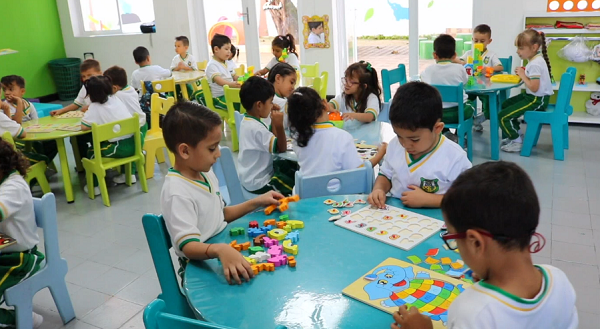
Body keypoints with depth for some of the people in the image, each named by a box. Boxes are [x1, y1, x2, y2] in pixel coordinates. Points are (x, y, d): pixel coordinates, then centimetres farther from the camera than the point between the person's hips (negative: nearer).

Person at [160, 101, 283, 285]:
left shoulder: (206, 174, 4)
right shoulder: (177, 193, -23)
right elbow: (188, 246, -30)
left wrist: (256, 203, 9)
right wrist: (219, 249, -48)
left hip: (225, 254, 8)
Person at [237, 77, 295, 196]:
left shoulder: (247, 121, 3)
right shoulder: (256, 128, -28)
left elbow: (273, 142, 8)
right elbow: (281, 148, -22)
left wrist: (274, 123, -1)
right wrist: (279, 125, -28)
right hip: (259, 183, -10)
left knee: (293, 166, 20)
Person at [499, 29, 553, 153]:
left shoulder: (535, 64, -24)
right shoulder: (535, 59, 7)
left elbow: (534, 87, -29)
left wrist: (522, 75, -19)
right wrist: (523, 73, -2)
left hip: (537, 100, -11)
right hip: (533, 96, 11)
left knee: (503, 116, -13)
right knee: (505, 105, 26)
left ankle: (517, 142, 0)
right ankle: (515, 134, 32)